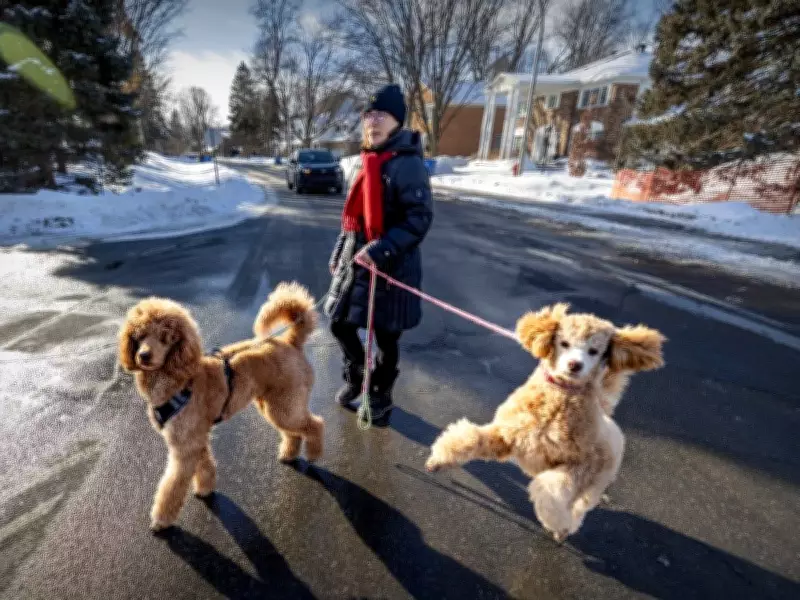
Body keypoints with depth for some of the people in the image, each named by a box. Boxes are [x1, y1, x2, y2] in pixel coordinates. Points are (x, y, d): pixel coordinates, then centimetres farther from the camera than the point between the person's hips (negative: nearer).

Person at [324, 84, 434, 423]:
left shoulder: (408, 163, -13)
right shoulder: (367, 162, 11)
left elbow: (420, 218, -19)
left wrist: (381, 250, -27)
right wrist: (338, 253, 17)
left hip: (391, 266, -7)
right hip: (355, 262, 7)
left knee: (386, 337, 6)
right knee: (340, 323, 14)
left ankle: (380, 397, 31)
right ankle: (355, 378, 41)